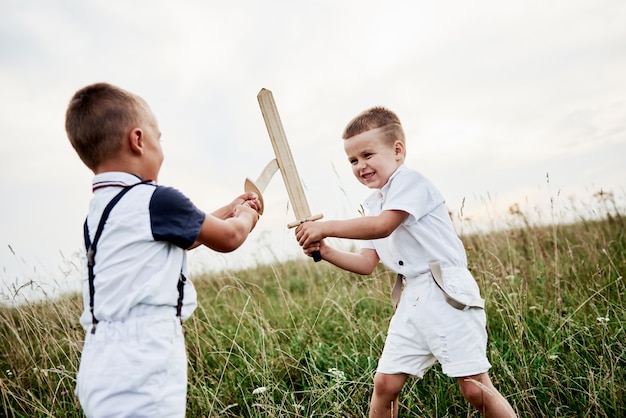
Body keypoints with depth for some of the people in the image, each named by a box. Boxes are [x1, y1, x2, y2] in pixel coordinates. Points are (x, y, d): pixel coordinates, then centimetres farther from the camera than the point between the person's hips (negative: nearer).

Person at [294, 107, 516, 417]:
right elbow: (367, 264, 13)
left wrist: (324, 227, -19)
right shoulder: (373, 204, 15)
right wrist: (324, 251, 0)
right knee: (384, 383, 7)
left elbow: (383, 226, -26)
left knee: (475, 389, -5)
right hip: (412, 299, 8)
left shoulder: (409, 181, -9)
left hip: (447, 293, -7)